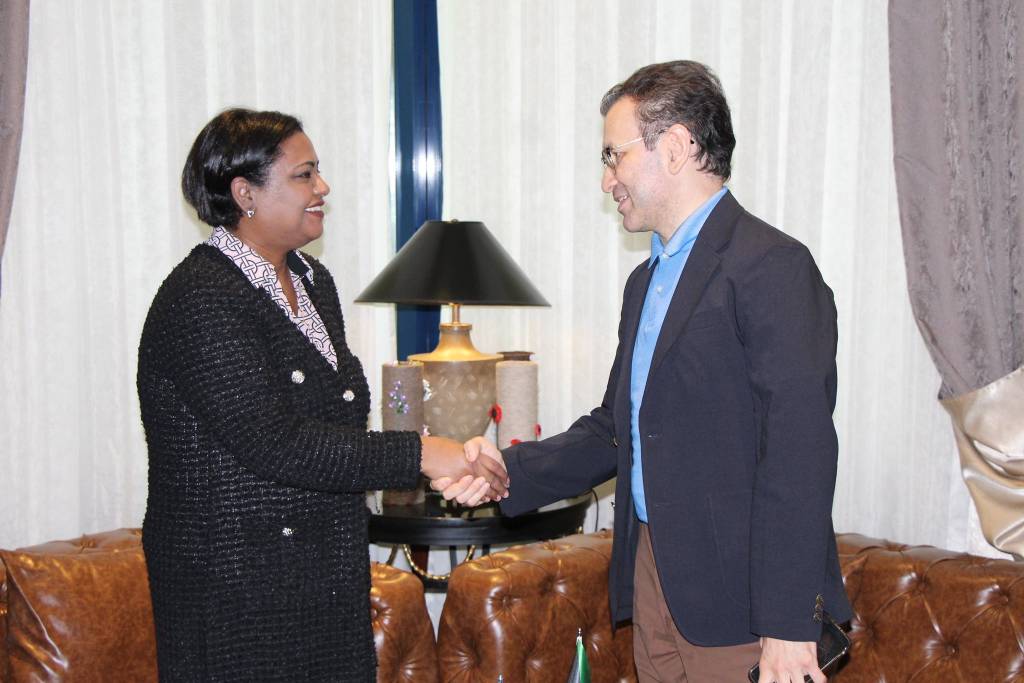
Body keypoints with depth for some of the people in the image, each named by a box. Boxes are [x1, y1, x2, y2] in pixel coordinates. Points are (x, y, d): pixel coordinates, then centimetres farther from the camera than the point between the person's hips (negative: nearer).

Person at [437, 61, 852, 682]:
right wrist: (511, 468, 3)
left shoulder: (773, 267, -14)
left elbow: (799, 451, -19)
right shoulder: (647, 280, 16)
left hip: (736, 606, -8)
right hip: (654, 585, 8)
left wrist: (788, 628, -21)